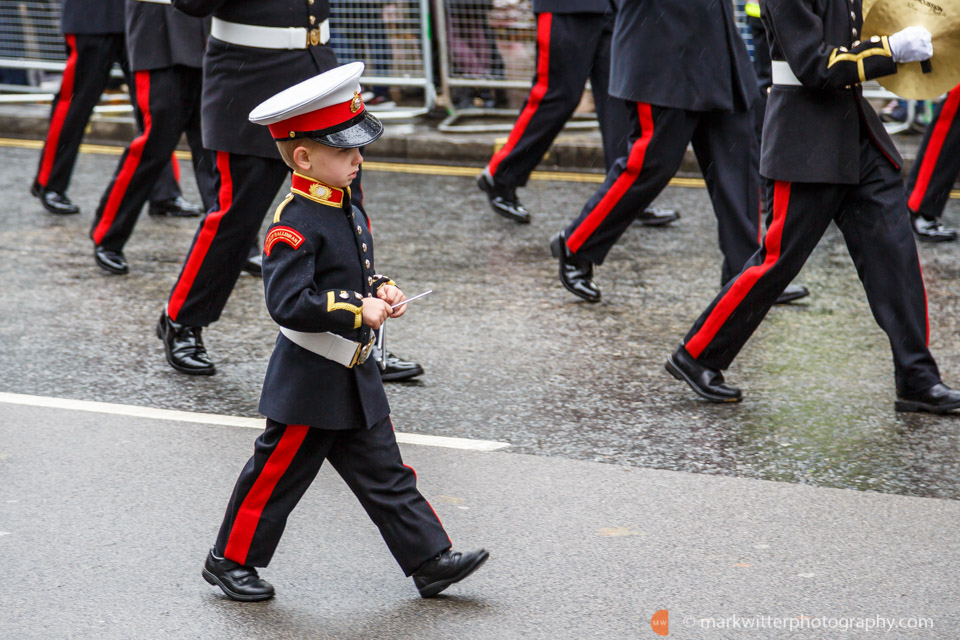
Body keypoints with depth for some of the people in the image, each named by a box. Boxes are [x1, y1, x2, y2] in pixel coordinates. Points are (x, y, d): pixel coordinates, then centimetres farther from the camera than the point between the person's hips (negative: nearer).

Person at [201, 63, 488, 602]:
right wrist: (358, 312, -26)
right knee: (278, 475, 5)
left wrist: (383, 291, 2)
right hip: (310, 381, -8)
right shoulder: (294, 226, -21)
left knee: (386, 475, 11)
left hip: (356, 377, 8)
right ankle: (231, 560, 20)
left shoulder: (347, 212, 8)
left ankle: (430, 560, 14)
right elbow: (288, 303, -29)